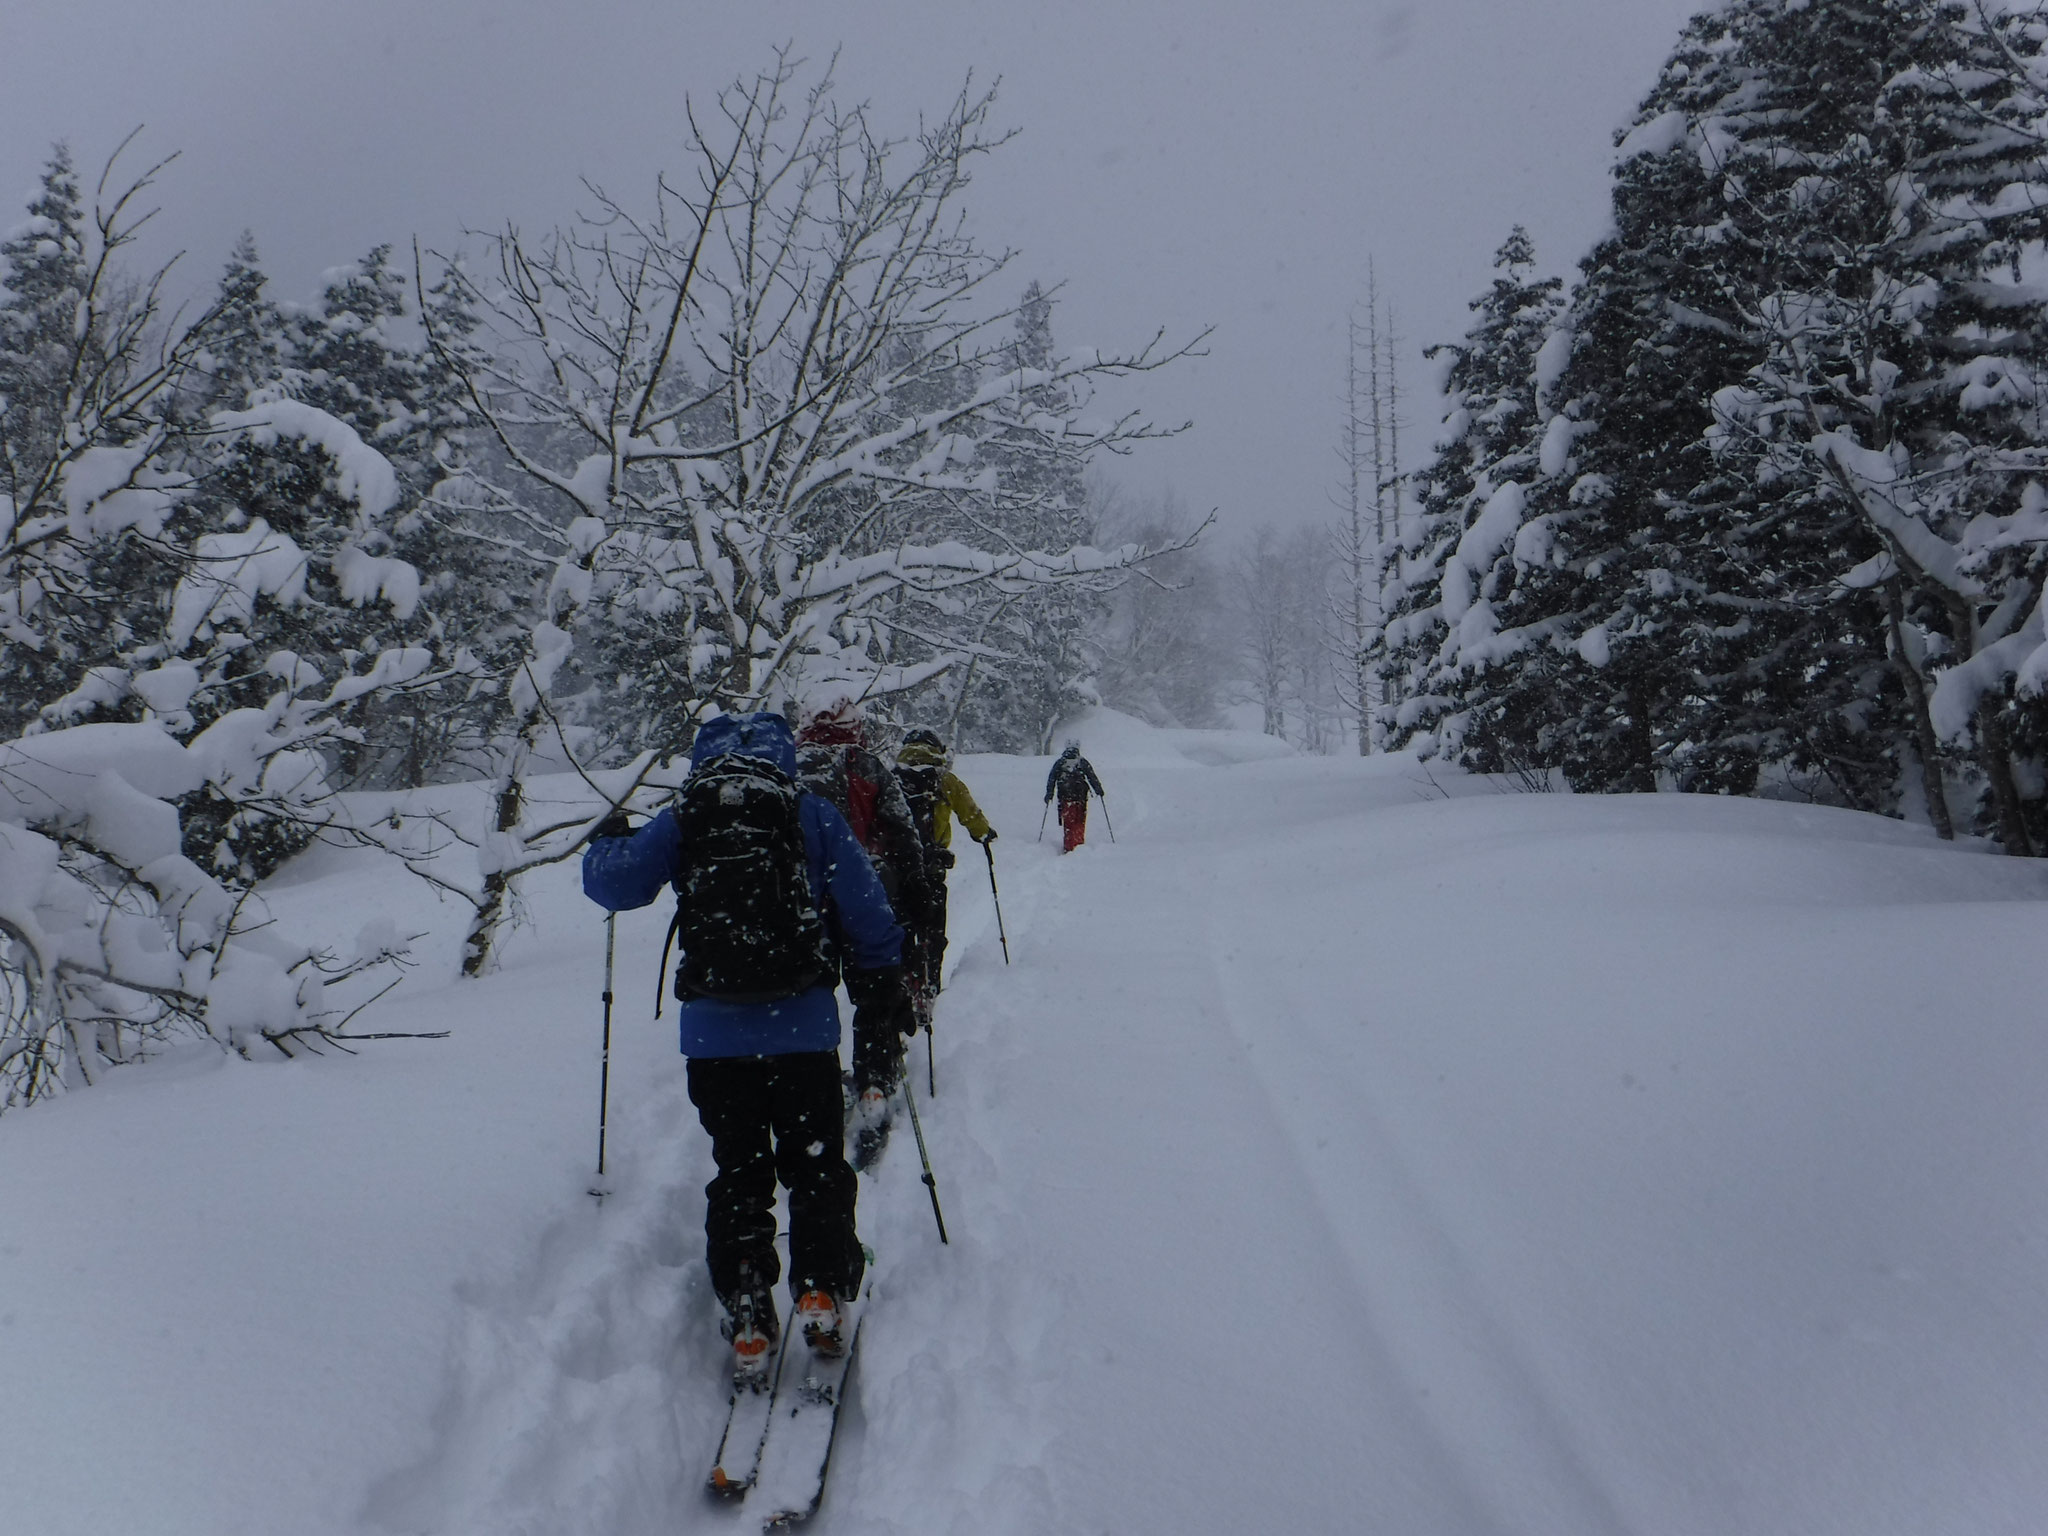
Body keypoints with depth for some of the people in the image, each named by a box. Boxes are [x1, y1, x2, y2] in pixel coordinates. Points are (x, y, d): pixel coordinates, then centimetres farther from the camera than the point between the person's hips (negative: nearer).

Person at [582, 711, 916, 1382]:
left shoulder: (680, 821, 3)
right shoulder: (811, 814, 1)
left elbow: (612, 884, 5)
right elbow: (866, 910, 0)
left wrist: (606, 840, 28)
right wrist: (887, 986, 12)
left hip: (714, 1032, 1)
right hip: (804, 1030, -1)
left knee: (738, 1175, 13)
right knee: (816, 1167, 15)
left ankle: (747, 1320, 8)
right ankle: (822, 1290, 4)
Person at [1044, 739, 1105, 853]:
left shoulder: (1059, 763, 4)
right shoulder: (1083, 762, 0)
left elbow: (1051, 779, 4)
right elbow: (1092, 777, 1)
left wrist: (1049, 794, 8)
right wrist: (1099, 790, 11)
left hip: (1064, 798, 1)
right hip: (1080, 798, -1)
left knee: (1067, 824, 5)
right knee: (1080, 823, 9)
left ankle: (1068, 848, -1)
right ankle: (1079, 845, 3)